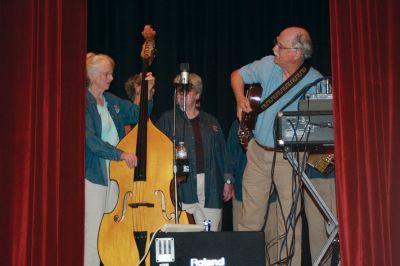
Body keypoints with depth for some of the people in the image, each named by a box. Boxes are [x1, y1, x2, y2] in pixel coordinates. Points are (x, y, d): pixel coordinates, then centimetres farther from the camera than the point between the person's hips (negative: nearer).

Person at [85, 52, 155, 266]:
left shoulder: (113, 102, 14)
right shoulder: (85, 103, -8)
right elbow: (90, 139, -19)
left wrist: (148, 91, 2)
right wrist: (120, 154, -26)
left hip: (117, 174, 7)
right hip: (94, 175, -7)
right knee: (93, 234, -6)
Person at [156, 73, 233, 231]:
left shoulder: (210, 122, 17)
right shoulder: (168, 120, 8)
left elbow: (221, 153, 16)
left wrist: (227, 180, 9)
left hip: (210, 187, 3)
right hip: (181, 186, -3)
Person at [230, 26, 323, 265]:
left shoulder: (314, 81, -13)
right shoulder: (268, 65, 0)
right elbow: (238, 75, 17)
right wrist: (240, 99, 0)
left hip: (288, 157, -4)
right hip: (258, 151, 4)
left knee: (290, 220, 1)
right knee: (250, 220, 9)